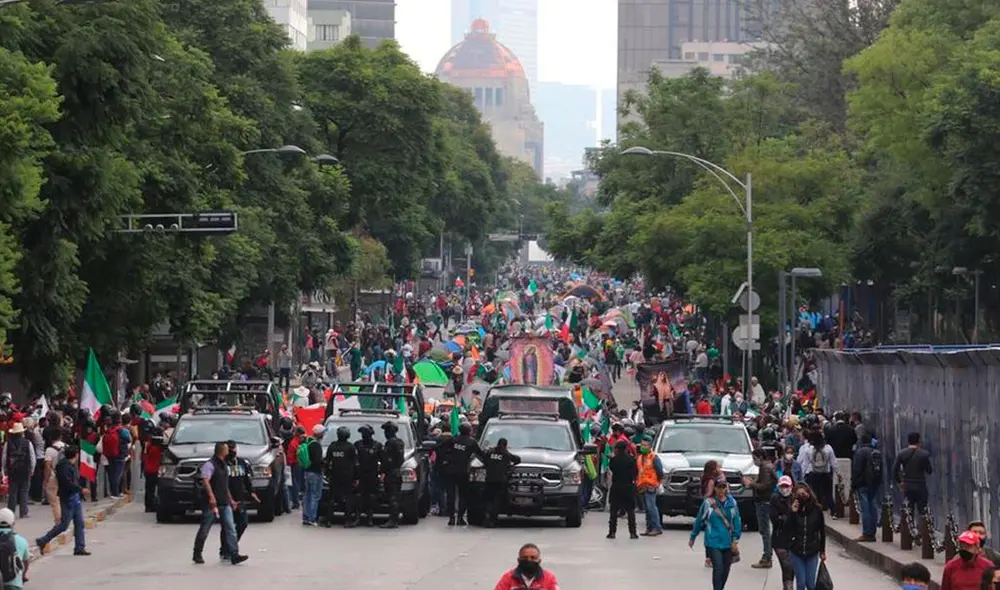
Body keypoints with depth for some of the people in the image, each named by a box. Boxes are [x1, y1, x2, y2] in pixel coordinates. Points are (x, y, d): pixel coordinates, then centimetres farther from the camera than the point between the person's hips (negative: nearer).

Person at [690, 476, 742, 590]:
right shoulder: (708, 503, -6)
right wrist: (692, 537, 11)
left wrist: (735, 540, -2)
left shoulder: (732, 502, 0)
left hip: (727, 542, 3)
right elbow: (699, 521, 3)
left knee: (726, 569, 12)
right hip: (713, 542, -3)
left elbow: (737, 521, 3)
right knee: (718, 568, -13)